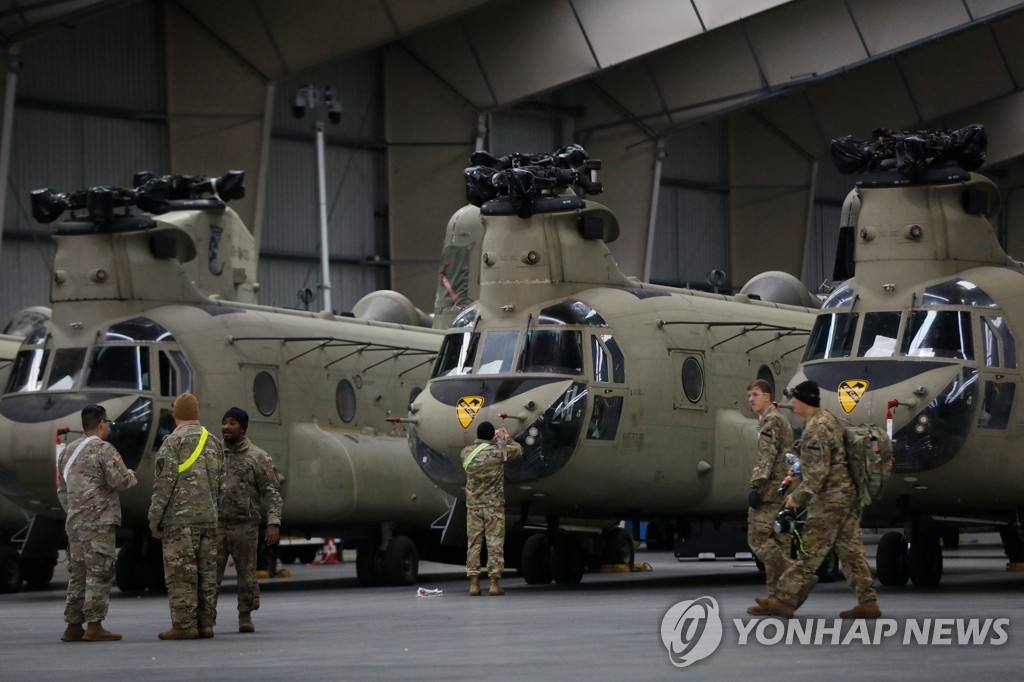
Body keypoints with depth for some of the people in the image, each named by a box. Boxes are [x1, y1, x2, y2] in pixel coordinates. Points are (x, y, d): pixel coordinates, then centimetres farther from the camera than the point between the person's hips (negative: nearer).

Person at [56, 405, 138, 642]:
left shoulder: (67, 452, 16)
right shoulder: (103, 449, -8)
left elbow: (62, 490, 20)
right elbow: (119, 481, -14)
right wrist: (131, 475, 6)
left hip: (74, 523, 8)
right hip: (99, 522, -8)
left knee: (77, 574, 11)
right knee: (98, 573, -7)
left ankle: (73, 626, 12)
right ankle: (94, 626, -10)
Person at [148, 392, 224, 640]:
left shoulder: (174, 441, -7)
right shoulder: (214, 442, 13)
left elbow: (164, 482, -11)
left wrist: (154, 517, -6)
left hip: (180, 518, -6)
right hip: (209, 517, 6)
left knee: (181, 573, -5)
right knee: (207, 571, 8)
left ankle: (184, 624, -8)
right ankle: (206, 623, 10)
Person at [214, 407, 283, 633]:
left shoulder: (258, 458, 1)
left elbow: (271, 493, -3)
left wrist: (273, 522, -14)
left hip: (245, 525, -2)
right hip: (215, 524, 2)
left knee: (246, 573, 3)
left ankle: (245, 617, 14)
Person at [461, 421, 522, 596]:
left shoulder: (466, 452, 1)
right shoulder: (498, 451, -10)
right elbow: (518, 450, 8)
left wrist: (491, 442, 24)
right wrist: (507, 438, 24)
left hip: (473, 506, 3)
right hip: (494, 505, -3)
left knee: (473, 543, 7)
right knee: (495, 543, 1)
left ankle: (473, 583, 3)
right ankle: (494, 583, -1)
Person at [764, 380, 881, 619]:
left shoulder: (816, 428, -16)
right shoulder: (829, 419, 15)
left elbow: (818, 471, -22)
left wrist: (799, 497, -16)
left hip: (829, 501, -10)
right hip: (847, 495, 10)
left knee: (810, 552, -7)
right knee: (851, 551, 9)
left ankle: (784, 599, -4)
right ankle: (868, 602, 7)